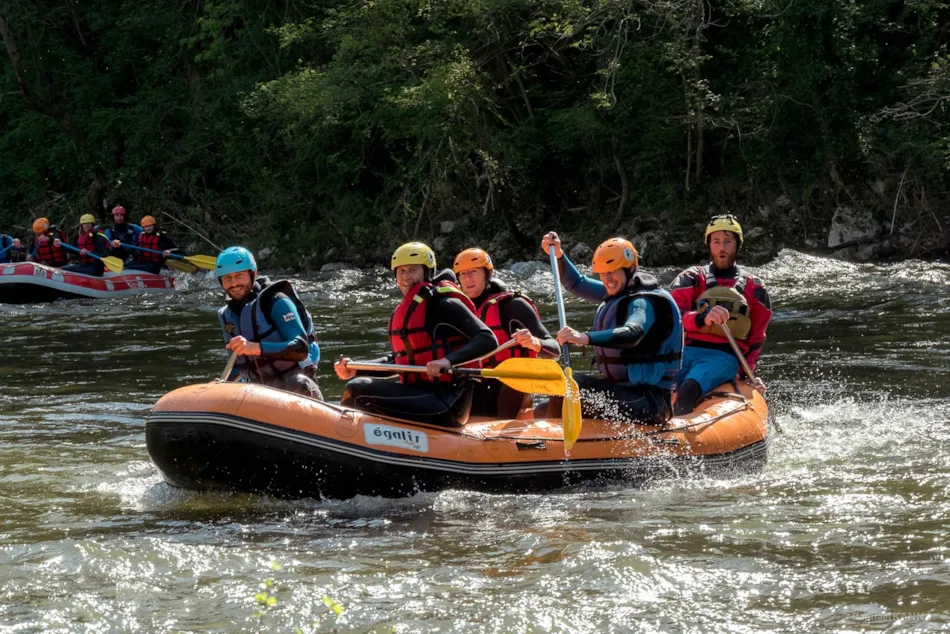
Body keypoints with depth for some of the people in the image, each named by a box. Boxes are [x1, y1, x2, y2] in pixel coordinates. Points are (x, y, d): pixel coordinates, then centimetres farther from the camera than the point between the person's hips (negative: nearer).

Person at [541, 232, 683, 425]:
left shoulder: (646, 302, -16)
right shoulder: (618, 292, 13)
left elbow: (632, 333, -38)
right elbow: (577, 284, 26)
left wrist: (585, 338, -52)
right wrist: (558, 255, 9)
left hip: (648, 399, -10)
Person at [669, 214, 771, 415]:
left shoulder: (754, 288, 19)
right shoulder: (691, 279, 15)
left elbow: (756, 338, 25)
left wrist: (746, 372, 11)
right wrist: (702, 318, -23)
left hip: (724, 358, -1)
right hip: (686, 351, 1)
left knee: (689, 389, -36)